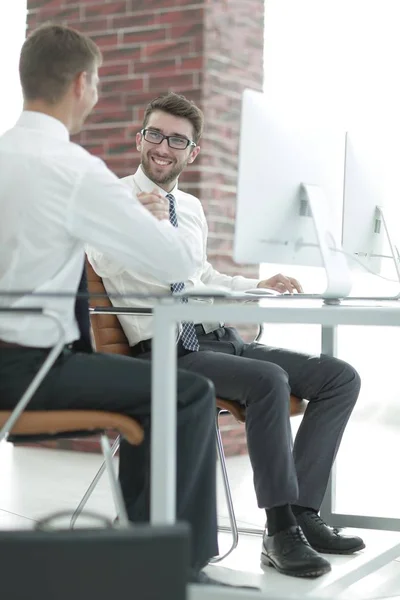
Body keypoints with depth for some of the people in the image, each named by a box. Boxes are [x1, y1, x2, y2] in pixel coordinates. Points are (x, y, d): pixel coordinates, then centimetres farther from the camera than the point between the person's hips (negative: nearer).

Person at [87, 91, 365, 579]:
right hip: (165, 351, -8)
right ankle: (281, 531, -22)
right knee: (269, 380, -33)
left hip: (220, 338, 8)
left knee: (341, 377, -5)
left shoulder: (192, 208, 21)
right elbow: (107, 266, -20)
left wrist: (259, 286, 16)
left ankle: (303, 512, -7)